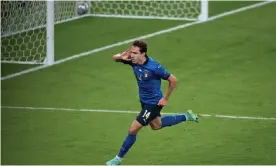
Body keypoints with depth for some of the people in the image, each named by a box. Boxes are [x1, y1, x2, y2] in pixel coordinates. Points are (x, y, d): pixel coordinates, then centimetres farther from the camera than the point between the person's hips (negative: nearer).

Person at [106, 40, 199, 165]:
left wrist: (165, 99, -14)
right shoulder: (133, 61, -13)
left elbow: (173, 80, -20)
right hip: (144, 100, 8)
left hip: (153, 103, -8)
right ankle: (186, 116, 43)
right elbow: (114, 58, -3)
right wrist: (121, 57, -27)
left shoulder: (153, 67, -30)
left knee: (133, 130, -6)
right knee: (156, 125, 30)